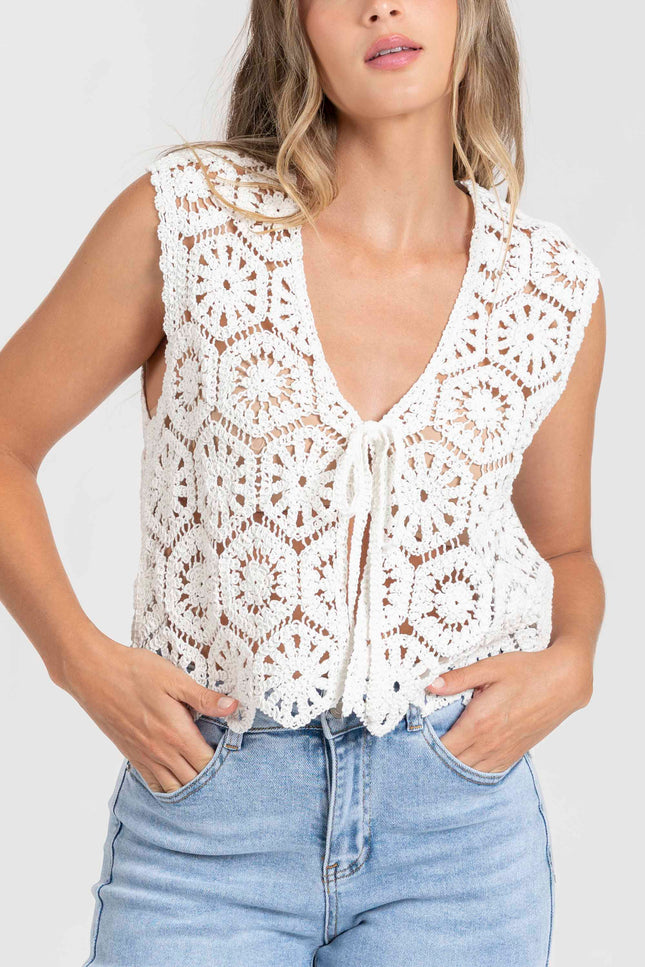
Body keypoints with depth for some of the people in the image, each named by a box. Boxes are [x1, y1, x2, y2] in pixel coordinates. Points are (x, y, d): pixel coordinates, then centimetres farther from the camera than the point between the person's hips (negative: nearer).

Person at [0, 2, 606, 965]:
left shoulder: (556, 290, 1)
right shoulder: (187, 215, -6)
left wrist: (569, 664, -5)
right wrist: (83, 659, -10)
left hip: (459, 842, 2)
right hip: (207, 828, -1)